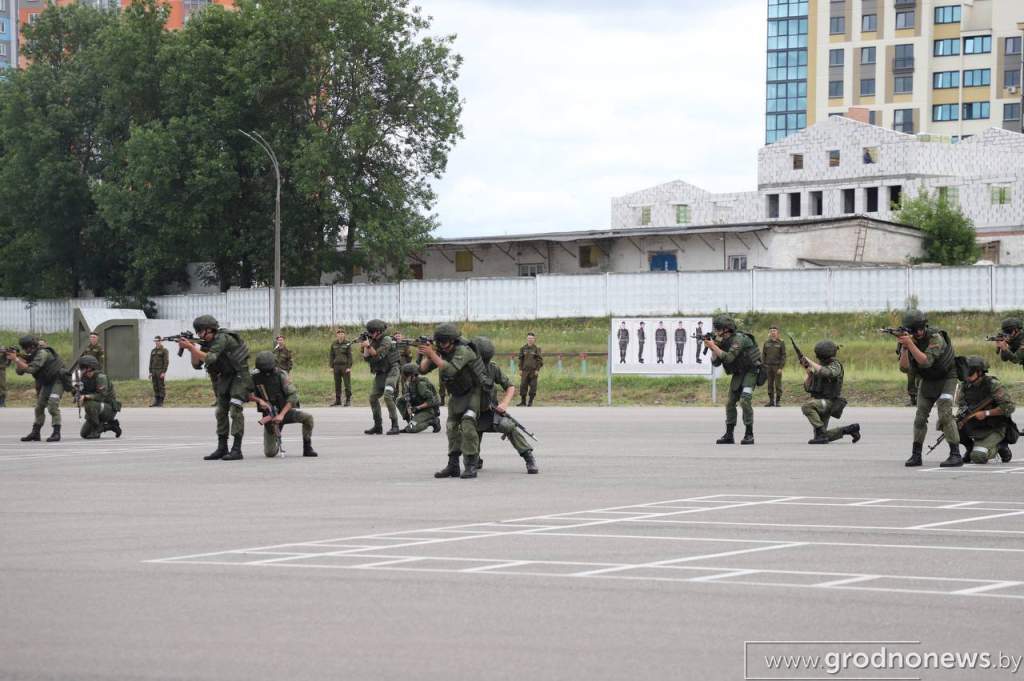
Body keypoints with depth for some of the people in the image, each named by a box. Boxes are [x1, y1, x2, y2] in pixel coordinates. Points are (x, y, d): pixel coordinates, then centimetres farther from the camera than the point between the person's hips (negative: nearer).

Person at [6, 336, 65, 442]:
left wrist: (16, 359, -27)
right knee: (39, 407, 8)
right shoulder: (30, 356, 4)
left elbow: (30, 369, -31)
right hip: (46, 383, 9)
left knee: (52, 406, -19)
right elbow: (19, 371, 4)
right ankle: (35, 433, 14)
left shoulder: (42, 353, -22)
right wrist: (15, 360, -13)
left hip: (57, 381, -9)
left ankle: (56, 433, -19)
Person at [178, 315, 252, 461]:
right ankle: (222, 449, 11)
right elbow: (197, 364, 2)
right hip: (225, 378, 9)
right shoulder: (207, 343, 3)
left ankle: (237, 449, -18)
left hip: (239, 375, -9)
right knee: (221, 411, 6)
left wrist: (191, 347, -31)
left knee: (235, 410, -16)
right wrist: (191, 349, -14)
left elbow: (209, 358, -32)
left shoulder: (222, 338, -22)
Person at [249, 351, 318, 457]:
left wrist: (281, 415, -27)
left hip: (286, 411, -1)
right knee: (270, 453, -4)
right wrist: (259, 400, -21)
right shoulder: (255, 376, -10)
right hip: (269, 415, 1)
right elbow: (249, 394, -2)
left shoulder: (281, 374, -15)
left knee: (308, 417, -28)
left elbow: (293, 396, -20)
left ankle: (307, 448, -13)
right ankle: (276, 442, 33)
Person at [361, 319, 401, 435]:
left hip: (391, 372, -8)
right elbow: (366, 357, 4)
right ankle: (378, 426, 16)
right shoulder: (373, 341, 8)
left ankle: (395, 426, -22)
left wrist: (369, 346, -27)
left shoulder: (386, 341, -15)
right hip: (380, 374, 8)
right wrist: (365, 345, -6)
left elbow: (377, 356, -21)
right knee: (373, 397, 6)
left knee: (387, 396, -23)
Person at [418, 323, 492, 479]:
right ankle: (453, 466, 15)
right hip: (456, 395, 8)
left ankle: (471, 466, -20)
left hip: (473, 391, -8)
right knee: (452, 427, 6)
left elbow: (450, 370, -40)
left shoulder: (462, 350, -27)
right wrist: (427, 356, -24)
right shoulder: (440, 351, -5)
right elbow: (423, 369, -5)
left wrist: (432, 354, -39)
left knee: (467, 425, -21)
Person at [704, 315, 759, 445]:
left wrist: (714, 346, -26)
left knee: (744, 401, -21)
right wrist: (712, 349, -12)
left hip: (750, 372, -8)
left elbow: (728, 358, -31)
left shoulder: (738, 339, -23)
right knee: (730, 403, 5)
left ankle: (749, 434, -16)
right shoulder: (722, 342, 2)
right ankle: (729, 435, 12)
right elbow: (716, 362, 3)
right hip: (737, 375, 8)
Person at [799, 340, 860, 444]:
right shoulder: (819, 367, 13)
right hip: (818, 403, 8)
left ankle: (821, 433, -26)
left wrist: (810, 362, -25)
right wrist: (809, 374, -8)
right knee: (821, 437, 4)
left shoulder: (835, 366, -8)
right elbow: (807, 387, 10)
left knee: (806, 406, -32)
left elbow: (826, 372, -33)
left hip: (828, 403, -8)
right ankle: (850, 429, 17)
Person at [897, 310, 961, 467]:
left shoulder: (936, 337, -28)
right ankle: (916, 455, 10)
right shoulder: (909, 340, -12)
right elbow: (905, 368, -20)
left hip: (945, 379, -5)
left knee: (945, 415, -18)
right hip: (926, 381, 5)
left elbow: (926, 361, -39)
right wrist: (904, 348, -34)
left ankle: (955, 455, -18)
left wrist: (910, 343, -44)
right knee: (920, 417, 1)